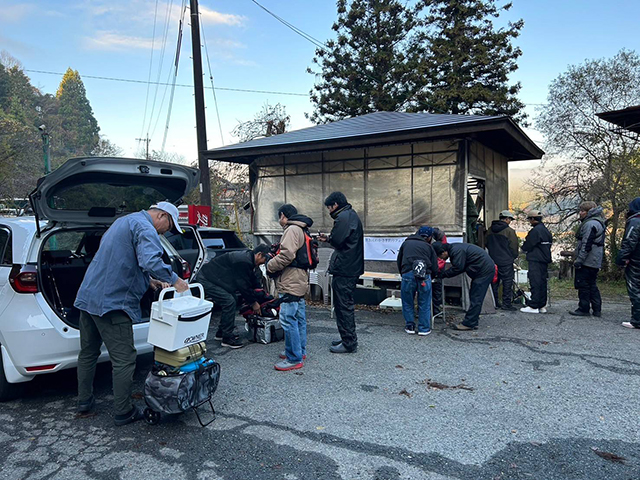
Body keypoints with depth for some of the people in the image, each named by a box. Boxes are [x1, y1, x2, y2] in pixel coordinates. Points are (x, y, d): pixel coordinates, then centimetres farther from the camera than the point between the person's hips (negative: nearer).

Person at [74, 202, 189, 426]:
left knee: (88, 353, 21)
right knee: (124, 359, 0)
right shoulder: (144, 228, -13)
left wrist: (149, 280, 23)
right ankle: (123, 412, 9)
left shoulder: (124, 221, 19)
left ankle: (84, 401, 35)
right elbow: (151, 261, -31)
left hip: (88, 296, 10)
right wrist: (175, 281, -19)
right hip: (112, 302, -10)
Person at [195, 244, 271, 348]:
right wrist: (253, 302, -8)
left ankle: (221, 333, 25)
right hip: (205, 280, -11)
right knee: (229, 302, -15)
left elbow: (253, 280, 17)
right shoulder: (243, 262, -25)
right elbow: (243, 286, -20)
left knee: (229, 301, 14)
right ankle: (227, 338, -5)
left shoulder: (247, 257, 7)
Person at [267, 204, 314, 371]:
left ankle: (294, 359, -3)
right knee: (299, 318, 18)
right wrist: (275, 257, 15)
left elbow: (287, 255, -23)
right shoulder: (301, 230, 21)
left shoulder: (292, 230, -13)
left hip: (291, 283, -11)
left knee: (288, 320, -8)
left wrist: (270, 266, -9)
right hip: (299, 282, 11)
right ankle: (300, 351, 29)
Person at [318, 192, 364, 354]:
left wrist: (328, 238, 0)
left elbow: (337, 240, -20)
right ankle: (348, 339, 28)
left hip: (344, 269, -11)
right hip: (351, 268, 11)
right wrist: (327, 239, 16)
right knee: (345, 305, 18)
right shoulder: (352, 215, 18)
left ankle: (349, 343, 3)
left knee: (343, 306, -4)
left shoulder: (344, 216, -14)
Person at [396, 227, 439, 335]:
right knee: (424, 304, 12)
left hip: (407, 274, 0)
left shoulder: (406, 243, 22)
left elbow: (399, 262, 25)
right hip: (425, 276, 0)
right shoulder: (428, 247, 19)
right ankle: (424, 328, 18)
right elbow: (435, 268, 15)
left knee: (407, 303, 15)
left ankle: (410, 326, 20)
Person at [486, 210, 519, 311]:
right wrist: (514, 256, 9)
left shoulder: (490, 230, 6)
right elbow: (514, 247, -8)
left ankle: (494, 303, 18)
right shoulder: (509, 231, -12)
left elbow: (487, 244, 15)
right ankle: (506, 304, 5)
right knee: (507, 282, 3)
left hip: (492, 260, 6)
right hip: (506, 261, -6)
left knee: (494, 281, 13)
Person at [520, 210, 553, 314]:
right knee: (542, 283, 11)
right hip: (545, 260, 9)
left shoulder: (535, 231, -15)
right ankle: (542, 306, 15)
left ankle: (533, 306, -7)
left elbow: (527, 246, -12)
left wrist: (523, 248, 8)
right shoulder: (546, 231, 15)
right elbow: (549, 245, 20)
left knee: (535, 283, -8)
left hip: (536, 261, -9)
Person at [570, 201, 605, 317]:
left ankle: (583, 309, 3)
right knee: (592, 285, 15)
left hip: (587, 262, -10)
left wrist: (579, 259, -19)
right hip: (595, 262, 10)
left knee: (583, 285, -3)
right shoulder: (599, 223, 17)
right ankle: (597, 309, 18)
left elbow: (586, 245, -21)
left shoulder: (590, 224, -16)